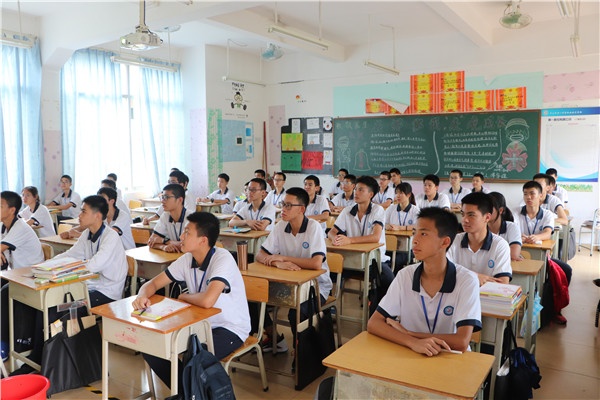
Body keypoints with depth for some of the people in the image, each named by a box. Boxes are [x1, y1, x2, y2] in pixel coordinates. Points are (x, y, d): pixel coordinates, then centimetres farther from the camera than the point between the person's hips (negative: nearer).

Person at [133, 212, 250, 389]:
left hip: (230, 329, -7)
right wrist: (142, 296, -21)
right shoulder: (187, 259, -3)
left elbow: (207, 301, -39)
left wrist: (183, 297, -16)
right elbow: (153, 283, 4)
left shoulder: (223, 259, -26)